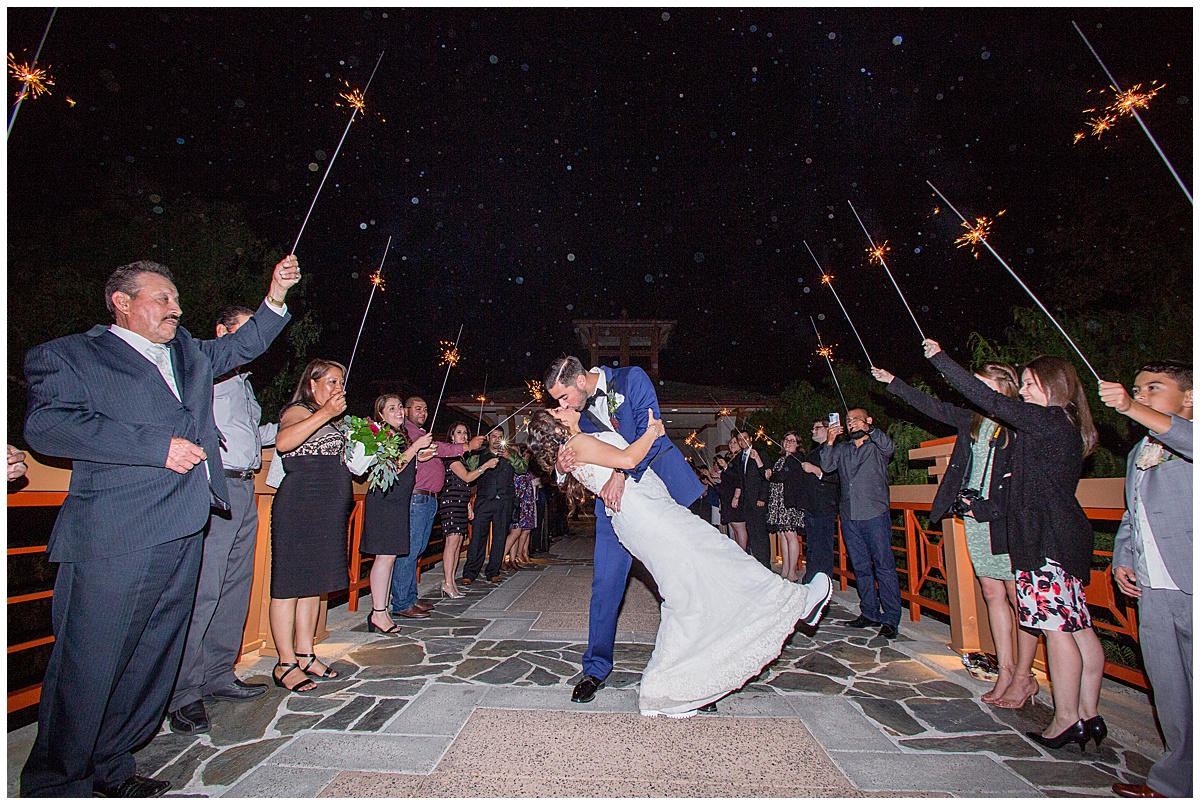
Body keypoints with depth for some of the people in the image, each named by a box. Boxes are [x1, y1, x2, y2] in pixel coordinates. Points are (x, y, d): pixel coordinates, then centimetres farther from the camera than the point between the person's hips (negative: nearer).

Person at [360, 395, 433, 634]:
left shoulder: (401, 435, 18)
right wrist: (416, 446, -14)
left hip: (397, 501, 9)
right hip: (384, 500, -9)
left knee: (389, 556, 9)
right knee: (386, 555, -8)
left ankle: (380, 611, 15)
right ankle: (378, 613, -1)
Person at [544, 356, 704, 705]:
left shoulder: (631, 378, -11)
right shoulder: (575, 411, 2)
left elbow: (649, 431, -22)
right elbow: (578, 463, 2)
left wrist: (621, 475, -33)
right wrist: (562, 467, -23)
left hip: (659, 474, -2)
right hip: (616, 494, 3)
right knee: (605, 581, 1)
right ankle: (596, 669, 18)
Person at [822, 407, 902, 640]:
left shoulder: (877, 445, 7)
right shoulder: (842, 448, 17)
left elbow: (889, 448, -15)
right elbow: (827, 466, 2)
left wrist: (868, 430, -29)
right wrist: (829, 443, -13)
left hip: (875, 515, -4)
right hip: (849, 516, 4)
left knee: (884, 566, -5)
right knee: (861, 567, 9)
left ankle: (890, 619, 1)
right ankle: (870, 614, 18)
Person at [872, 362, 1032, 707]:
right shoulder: (973, 421, 12)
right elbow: (934, 407, 21)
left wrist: (989, 508, -16)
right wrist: (892, 382, 23)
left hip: (1005, 522, -7)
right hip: (974, 520, 7)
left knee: (1017, 597, 1)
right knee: (993, 594, 10)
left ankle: (1024, 676, 14)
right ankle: (1006, 671, 18)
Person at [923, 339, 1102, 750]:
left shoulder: (1047, 421, -12)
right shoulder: (1064, 425, 16)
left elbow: (987, 399, -14)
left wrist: (939, 358, -8)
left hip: (1046, 538, -10)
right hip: (1067, 535, 10)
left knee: (1056, 626, -3)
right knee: (1077, 625, 12)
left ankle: (1065, 719, 6)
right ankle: (1088, 715, 20)